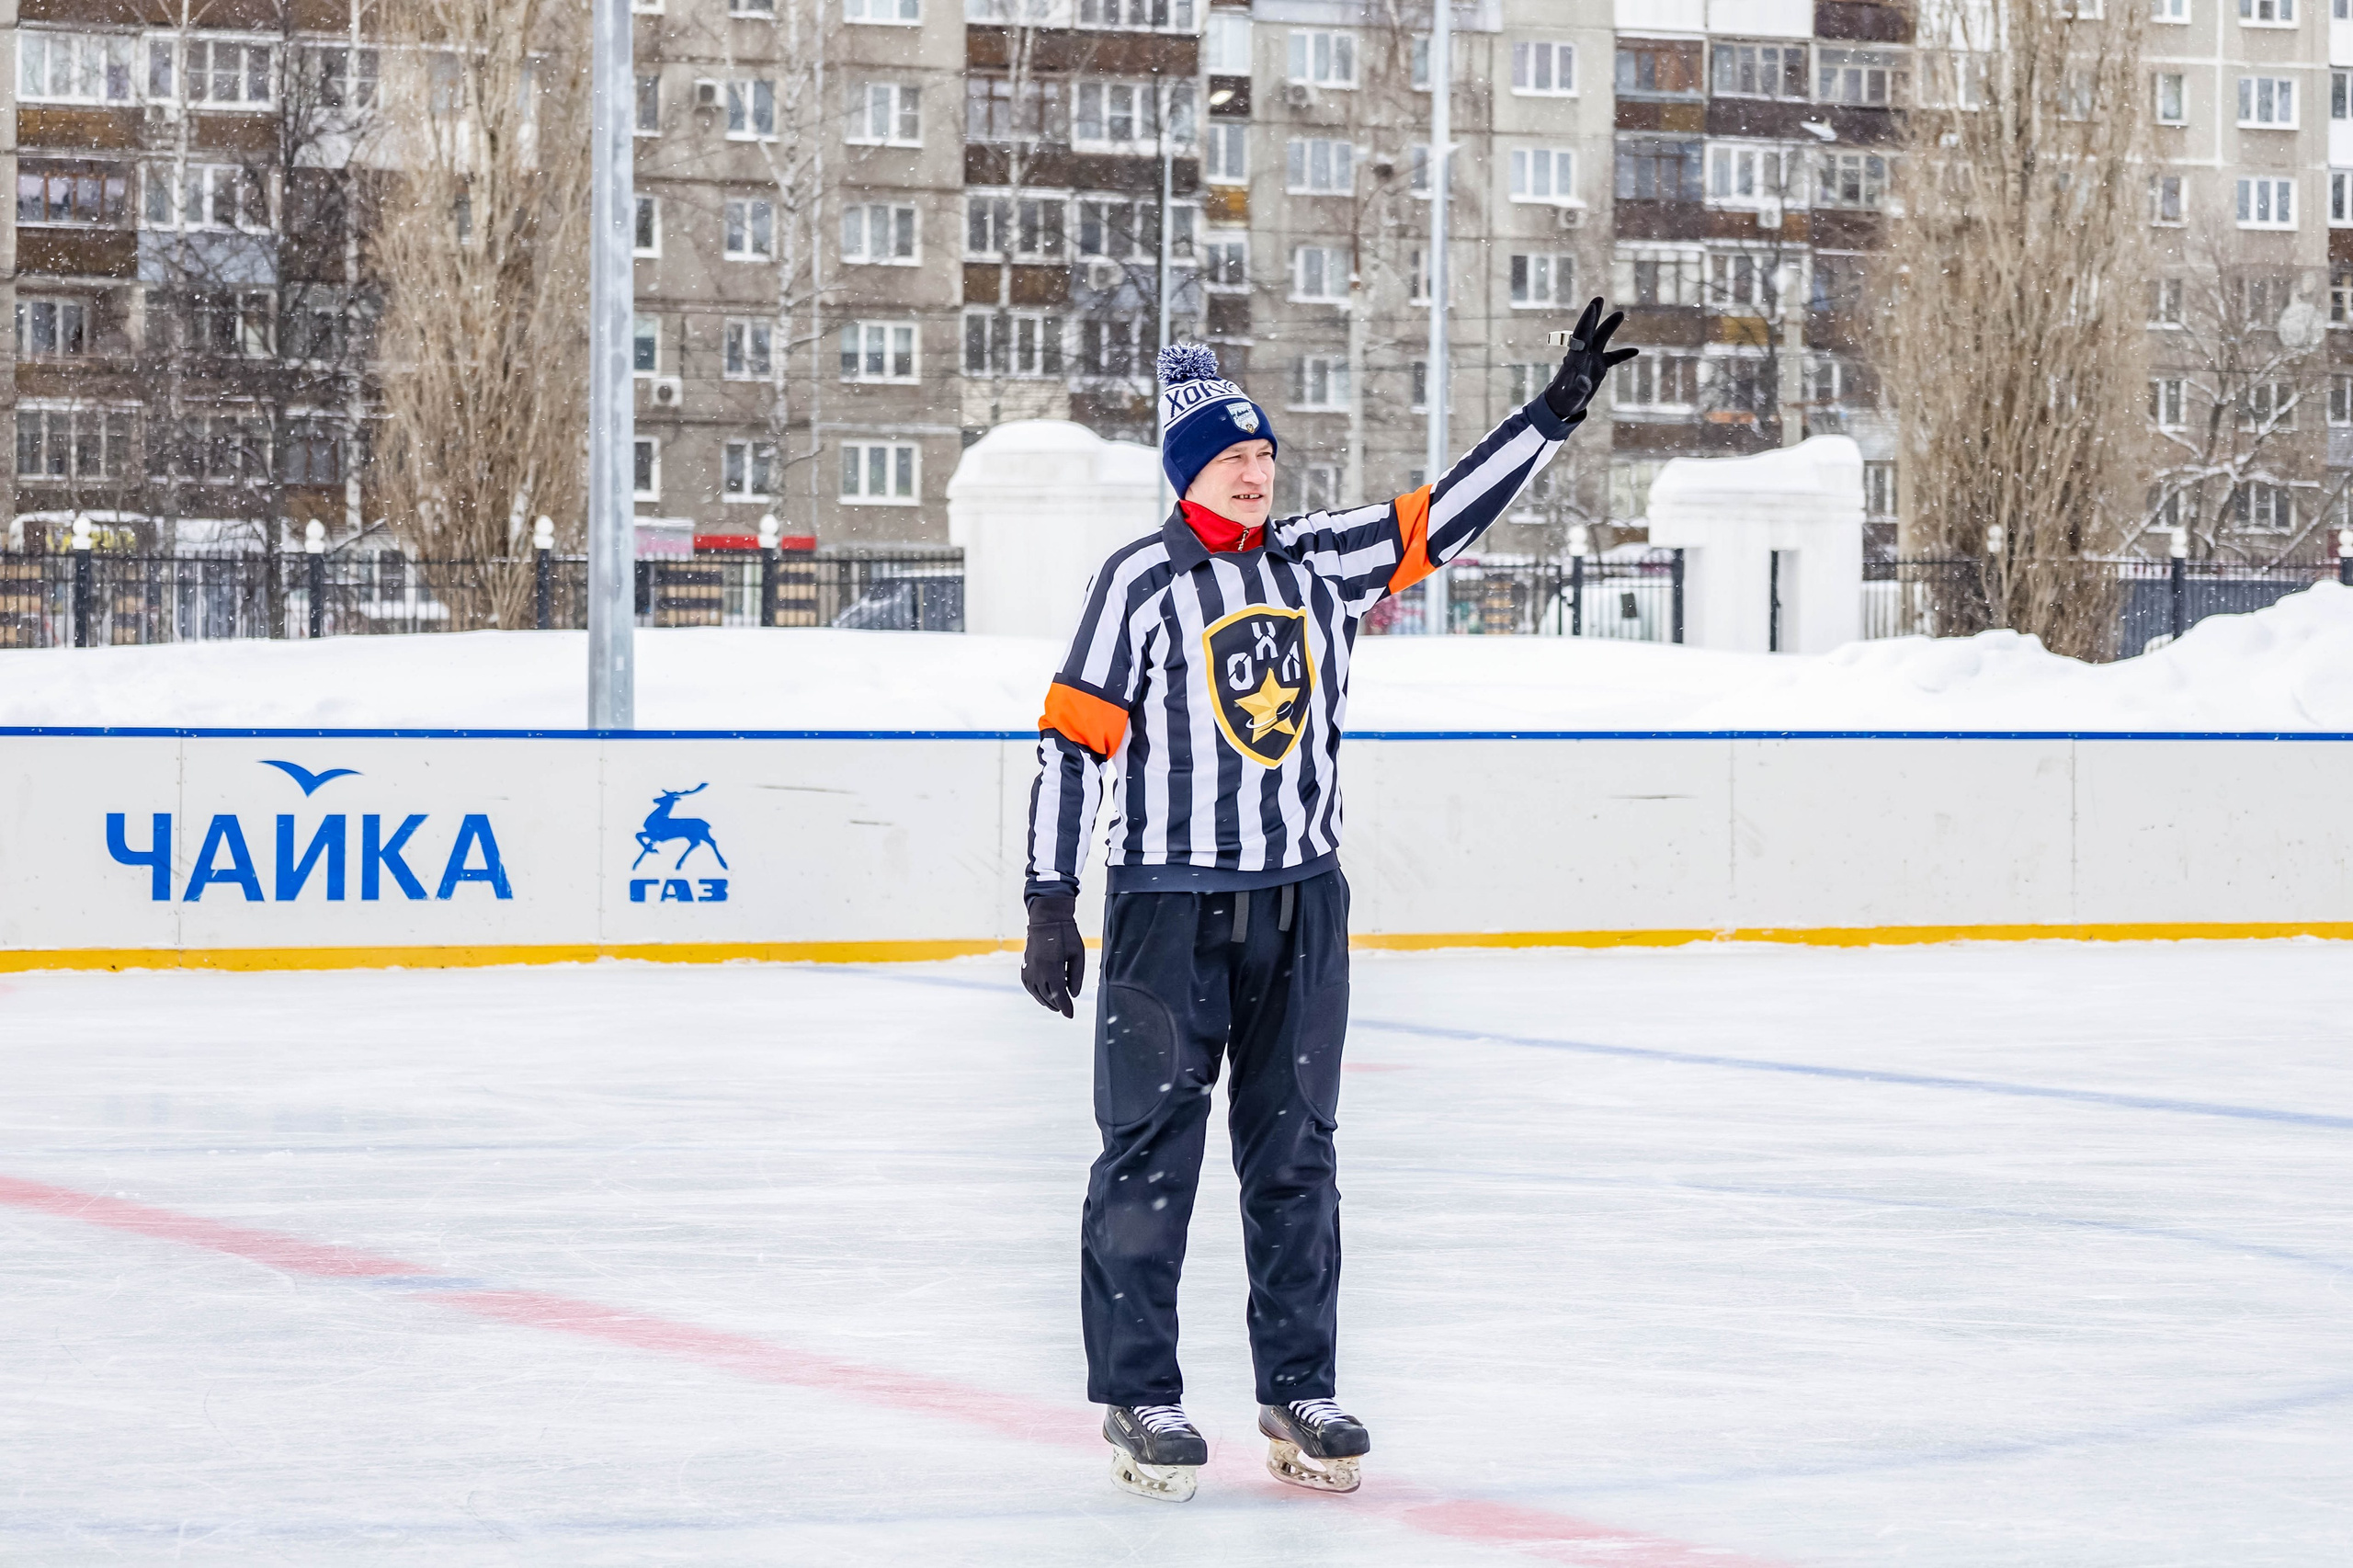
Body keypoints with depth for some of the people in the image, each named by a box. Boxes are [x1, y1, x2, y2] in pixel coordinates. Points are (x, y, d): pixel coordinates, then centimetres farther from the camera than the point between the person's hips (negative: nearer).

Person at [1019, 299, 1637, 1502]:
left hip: (1300, 905, 5)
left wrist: (1558, 408, 3)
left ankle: (1300, 1393, 15)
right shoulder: (1141, 580, -6)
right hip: (1167, 906, -5)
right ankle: (1138, 1398, 6)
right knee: (1151, 1152, -1)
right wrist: (1050, 905, -12)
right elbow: (1073, 736, -8)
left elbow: (1445, 515, 10)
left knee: (1296, 1153, 8)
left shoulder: (1320, 563, 8)